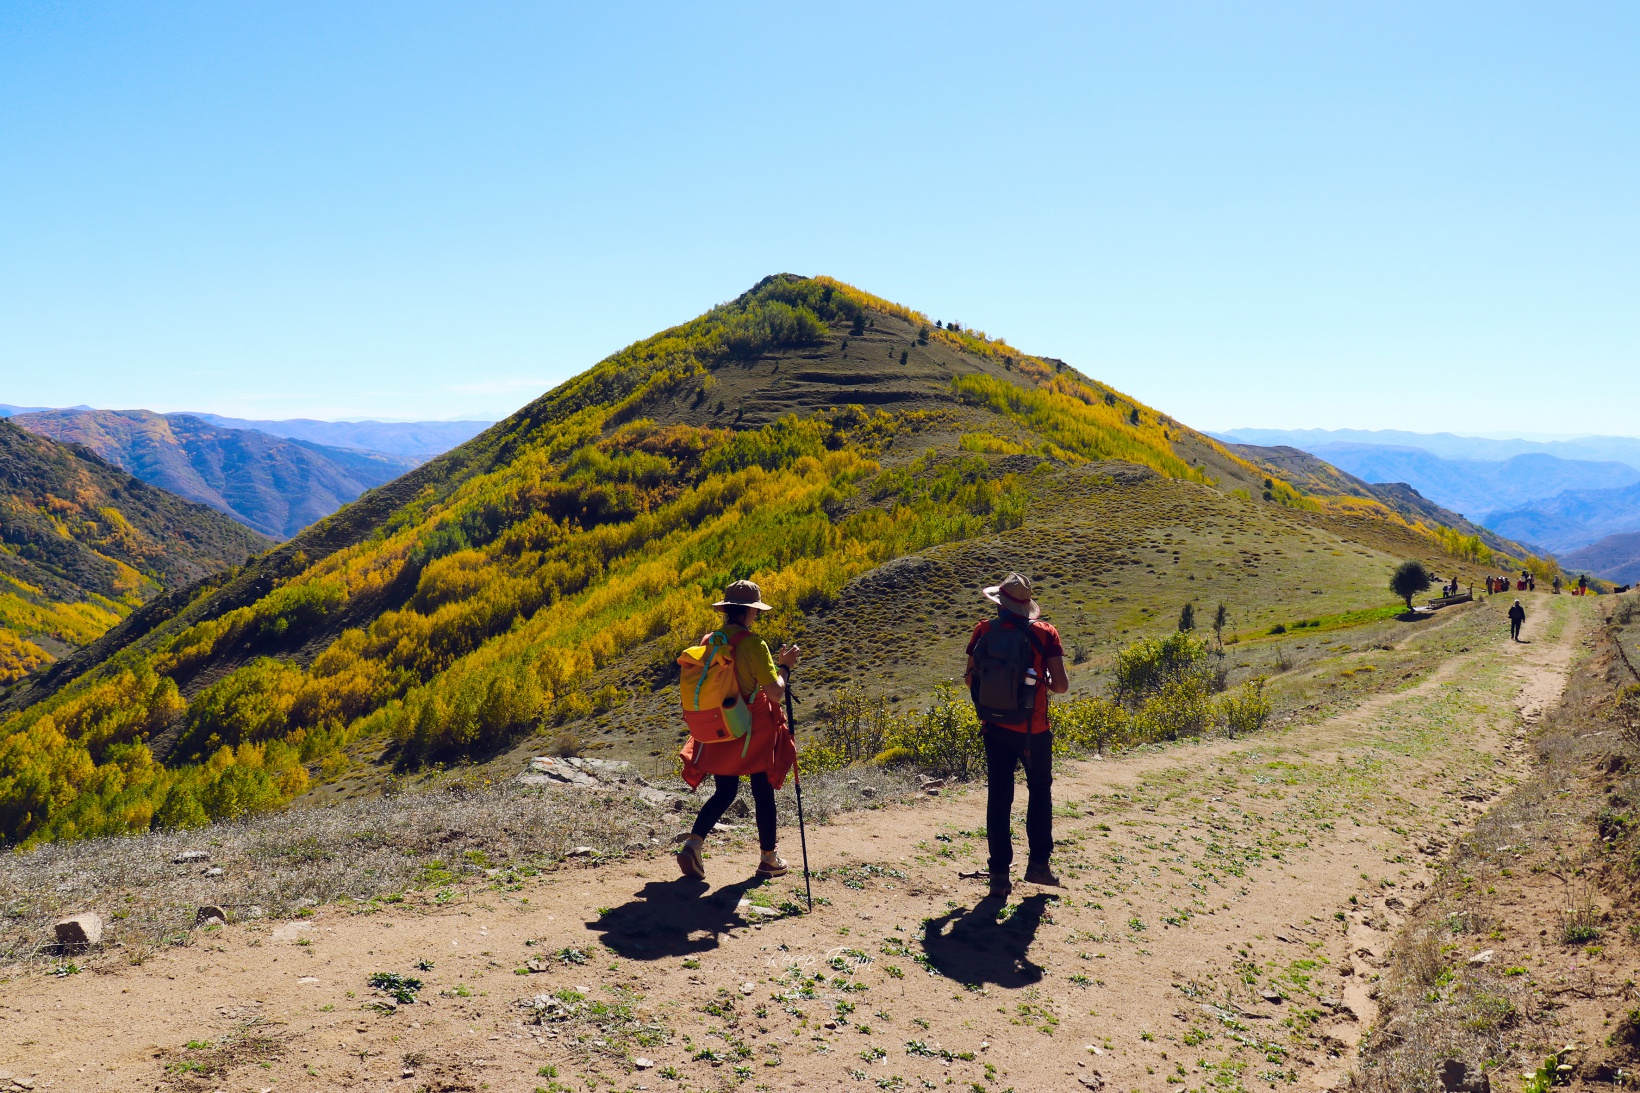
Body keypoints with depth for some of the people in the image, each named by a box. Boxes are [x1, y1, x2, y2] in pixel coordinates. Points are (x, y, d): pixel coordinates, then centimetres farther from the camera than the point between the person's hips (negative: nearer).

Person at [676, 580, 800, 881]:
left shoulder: (707, 642, 1)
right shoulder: (753, 644, -17)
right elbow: (775, 693, -19)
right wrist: (785, 666, -2)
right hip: (754, 731, -5)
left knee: (724, 792, 16)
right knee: (763, 793, 11)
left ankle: (693, 842, -3)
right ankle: (770, 858, 22)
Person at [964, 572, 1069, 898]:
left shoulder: (984, 630, -3)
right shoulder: (1045, 633, -7)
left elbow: (970, 679, 0)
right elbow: (1061, 685, -11)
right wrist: (1044, 682, 10)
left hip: (995, 728, 1)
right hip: (1034, 730, -1)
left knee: (998, 798, 8)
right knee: (1040, 791, 19)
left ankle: (1000, 874, 9)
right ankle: (1038, 863, 16)